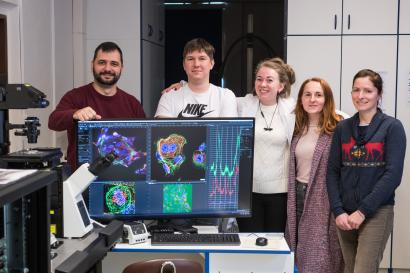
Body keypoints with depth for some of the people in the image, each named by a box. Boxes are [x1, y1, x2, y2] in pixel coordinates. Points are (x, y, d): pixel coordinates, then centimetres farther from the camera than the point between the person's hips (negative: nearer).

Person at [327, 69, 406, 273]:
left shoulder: (392, 127, -3)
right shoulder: (342, 128, 9)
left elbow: (393, 174, -10)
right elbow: (332, 172, 6)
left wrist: (362, 211, -14)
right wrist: (338, 211, -5)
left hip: (377, 213, -4)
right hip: (344, 214, 4)